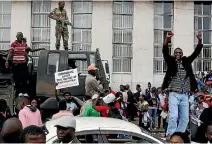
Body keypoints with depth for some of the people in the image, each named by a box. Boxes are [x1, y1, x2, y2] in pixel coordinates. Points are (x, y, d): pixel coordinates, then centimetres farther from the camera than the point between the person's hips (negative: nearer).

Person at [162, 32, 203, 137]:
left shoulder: (186, 61, 12)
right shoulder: (171, 61, 4)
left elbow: (196, 53, 7)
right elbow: (165, 52, -10)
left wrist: (200, 41, -7)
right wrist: (167, 39, -23)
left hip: (185, 95, 4)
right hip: (174, 94, -4)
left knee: (185, 118, 6)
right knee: (173, 116, -16)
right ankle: (170, 135, -4)